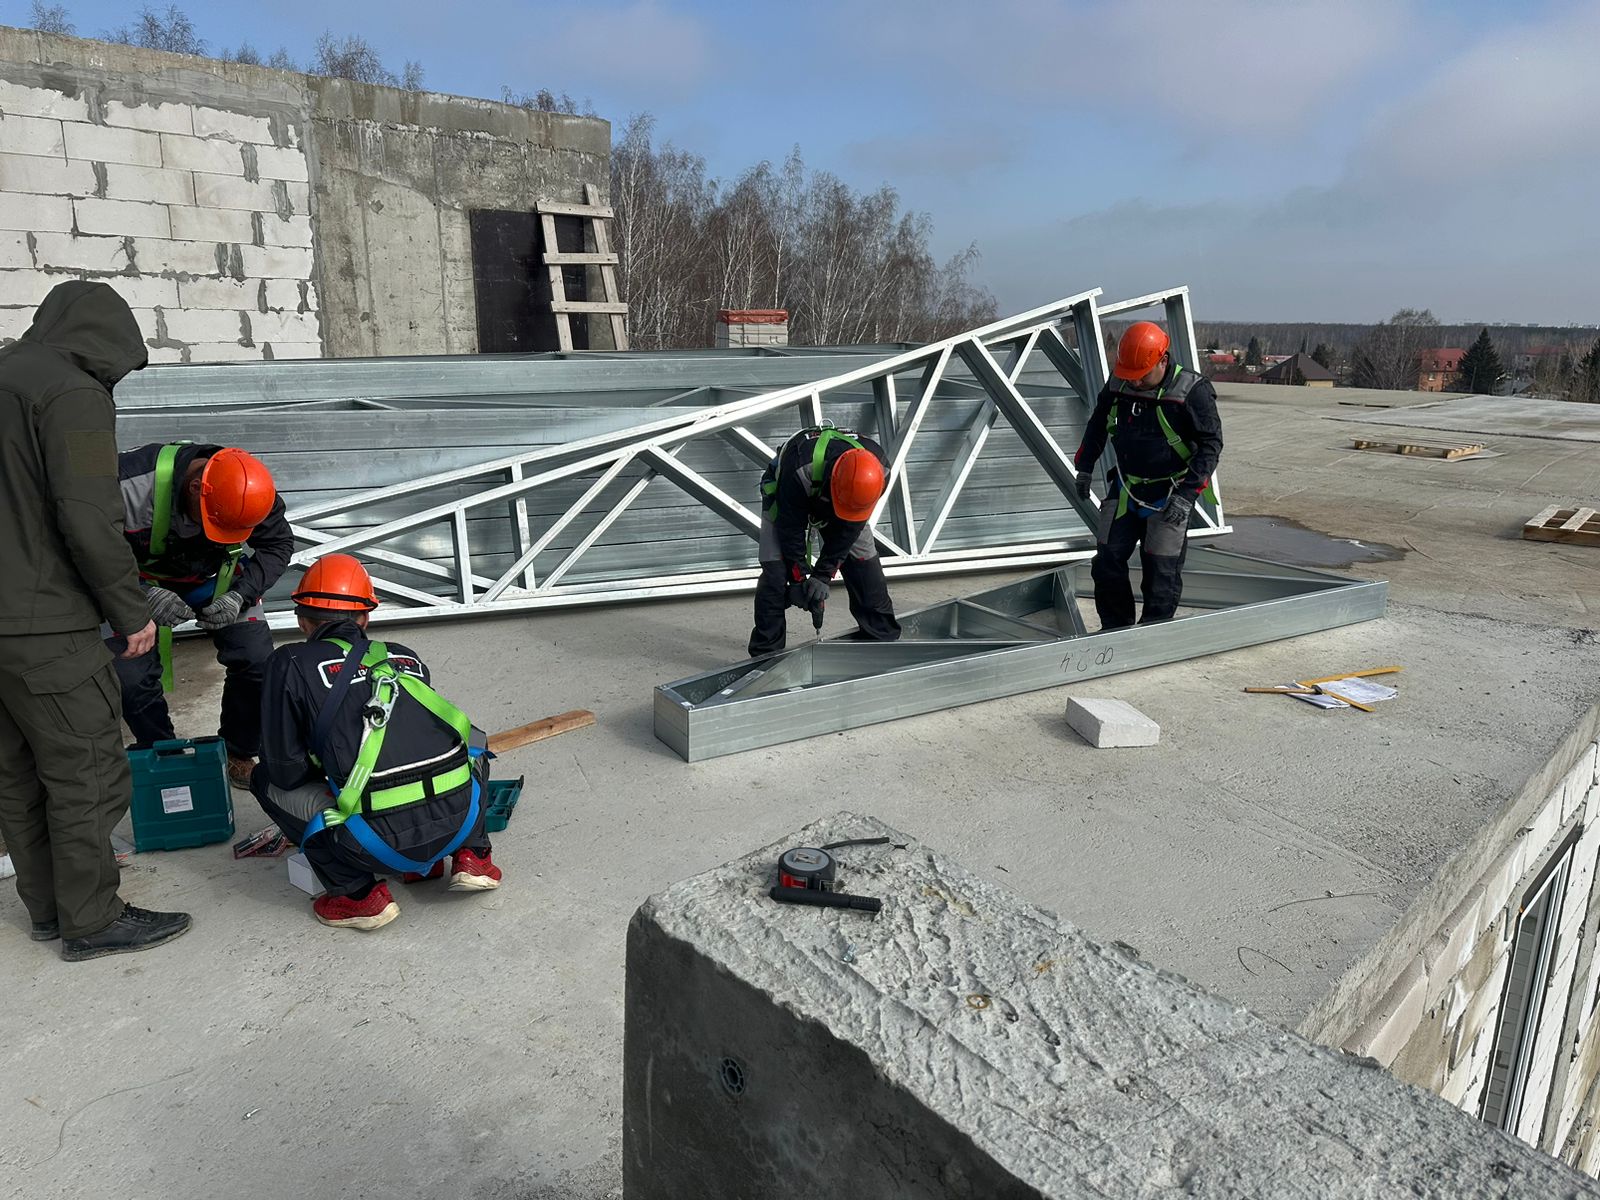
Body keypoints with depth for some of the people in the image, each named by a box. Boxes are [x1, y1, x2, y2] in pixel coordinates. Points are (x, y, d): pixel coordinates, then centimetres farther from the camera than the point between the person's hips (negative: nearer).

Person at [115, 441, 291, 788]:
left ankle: (238, 754, 12)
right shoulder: (133, 483, -37)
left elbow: (279, 544, -11)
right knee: (131, 677, -11)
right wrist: (143, 595, -38)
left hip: (217, 578, 2)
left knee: (257, 661, -11)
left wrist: (240, 595, -25)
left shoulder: (251, 491, -27)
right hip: (144, 582, -1)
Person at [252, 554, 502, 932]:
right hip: (459, 824, 4)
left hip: (385, 843, -4)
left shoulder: (291, 664, 8)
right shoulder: (406, 658, 20)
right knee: (470, 739, 35)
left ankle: (359, 894, 11)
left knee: (266, 780, 19)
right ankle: (472, 855, 21)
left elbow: (286, 770, 4)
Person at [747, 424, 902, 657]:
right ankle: (765, 653, -8)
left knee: (865, 564, -5)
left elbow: (849, 528, -23)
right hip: (785, 496, -3)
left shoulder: (879, 468, -32)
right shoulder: (800, 469, -45)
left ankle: (884, 641, 10)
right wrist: (798, 578, -23)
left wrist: (823, 575, -23)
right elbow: (790, 527, -30)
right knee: (775, 571, -17)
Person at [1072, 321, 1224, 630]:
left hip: (1169, 497, -5)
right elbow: (1097, 426, 17)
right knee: (1107, 562, 6)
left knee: (1161, 571, -1)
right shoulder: (1117, 387, -2)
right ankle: (1114, 631, 22)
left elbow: (1211, 444, -14)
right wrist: (1085, 466, 11)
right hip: (1124, 490, 5)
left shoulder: (1192, 392, -17)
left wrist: (1186, 496, -21)